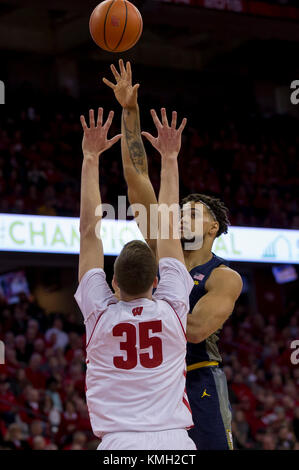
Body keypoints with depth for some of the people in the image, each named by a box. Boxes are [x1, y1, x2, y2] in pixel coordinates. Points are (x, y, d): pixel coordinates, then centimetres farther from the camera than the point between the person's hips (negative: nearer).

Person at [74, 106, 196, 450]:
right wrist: (169, 159, 19)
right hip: (175, 440, 1)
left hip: (119, 443, -1)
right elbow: (168, 228, 13)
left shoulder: (100, 313, 3)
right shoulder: (172, 308, 4)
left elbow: (89, 229, 8)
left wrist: (90, 158, 12)